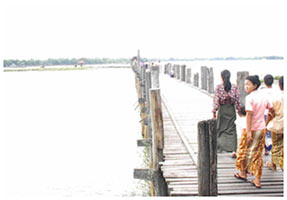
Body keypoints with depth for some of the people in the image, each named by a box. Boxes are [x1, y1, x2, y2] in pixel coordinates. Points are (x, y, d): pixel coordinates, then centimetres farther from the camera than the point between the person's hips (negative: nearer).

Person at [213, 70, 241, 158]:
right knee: (232, 129, 2)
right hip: (231, 109, 1)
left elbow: (216, 100, -9)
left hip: (222, 109, -1)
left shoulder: (218, 87, -9)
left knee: (220, 128, 16)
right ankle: (233, 150, -10)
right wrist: (239, 109, 9)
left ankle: (219, 147, 28)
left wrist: (214, 111, -4)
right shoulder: (234, 87, -4)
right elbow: (237, 100, -2)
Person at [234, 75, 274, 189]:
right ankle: (257, 181, 11)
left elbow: (249, 114, -22)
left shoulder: (249, 97, -16)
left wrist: (248, 131, -23)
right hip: (262, 129, 6)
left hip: (251, 129, -6)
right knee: (257, 154, 11)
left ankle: (243, 173, 31)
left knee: (244, 151, 15)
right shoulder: (263, 97, 5)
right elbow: (271, 110, 15)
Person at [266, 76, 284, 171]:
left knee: (276, 146, 14)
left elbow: (271, 113, -6)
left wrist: (266, 124, 6)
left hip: (277, 125, -1)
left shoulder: (276, 97, -12)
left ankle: (274, 164, 27)